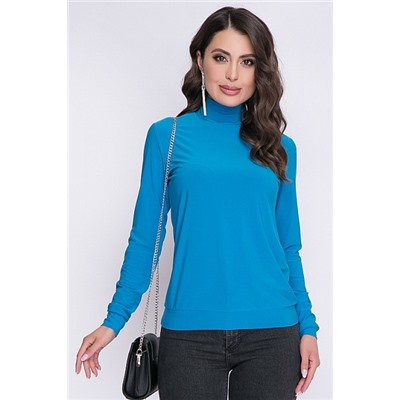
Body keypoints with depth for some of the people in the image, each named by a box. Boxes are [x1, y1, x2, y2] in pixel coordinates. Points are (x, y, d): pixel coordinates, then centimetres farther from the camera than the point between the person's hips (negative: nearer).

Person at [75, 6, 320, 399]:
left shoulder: (279, 148, 7)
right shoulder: (168, 136, 1)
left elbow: (289, 246, 10)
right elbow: (145, 238, 1)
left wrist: (307, 326, 6)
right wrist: (114, 319, -4)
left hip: (272, 331, 2)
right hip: (190, 332, -2)